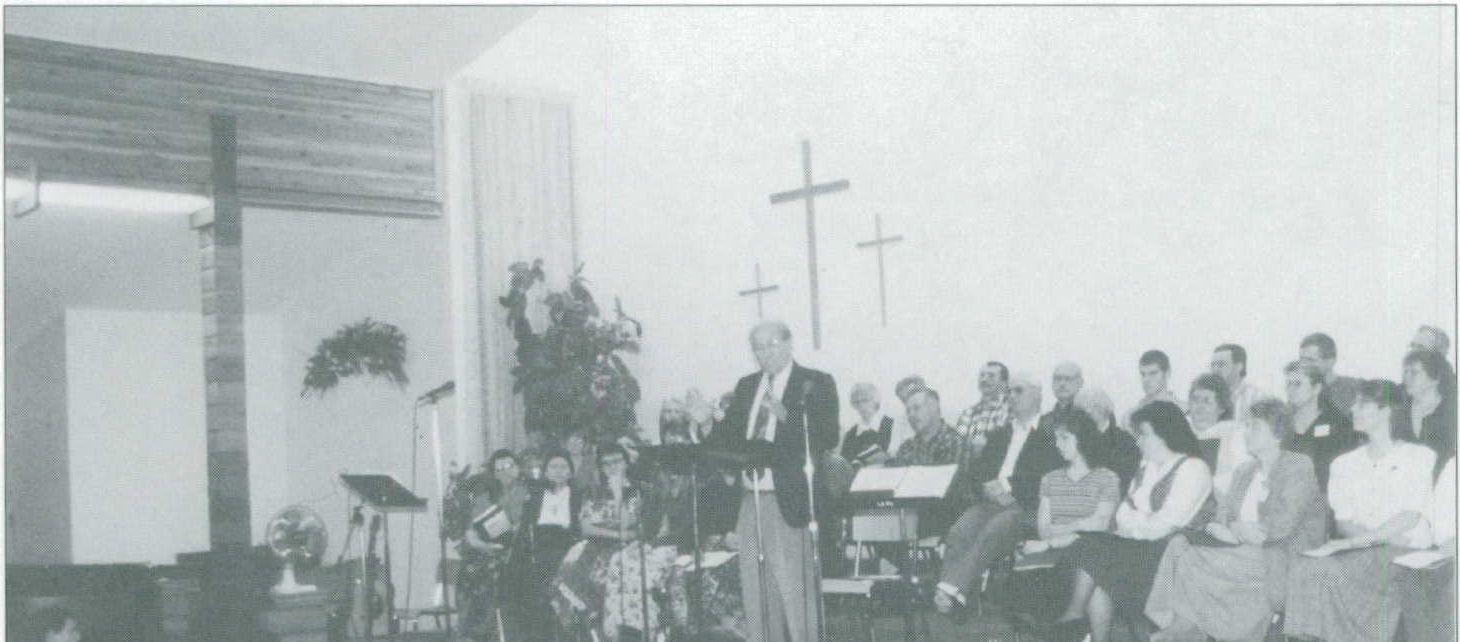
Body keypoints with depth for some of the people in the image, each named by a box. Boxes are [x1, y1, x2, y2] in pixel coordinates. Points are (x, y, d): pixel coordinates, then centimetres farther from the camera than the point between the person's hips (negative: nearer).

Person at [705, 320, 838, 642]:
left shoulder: (815, 384, -1)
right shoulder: (746, 386, 18)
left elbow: (827, 439, -12)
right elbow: (728, 438, 14)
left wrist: (785, 416, -22)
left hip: (788, 503, -6)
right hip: (749, 501, 6)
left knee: (795, 589, -8)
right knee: (754, 591, 9)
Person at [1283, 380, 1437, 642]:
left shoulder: (1418, 457, 7)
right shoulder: (1345, 463, 19)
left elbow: (1409, 518, -7)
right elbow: (1344, 523, 8)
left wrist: (1350, 543, -17)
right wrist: (1381, 537, -14)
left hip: (1407, 552, -4)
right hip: (1359, 552, 4)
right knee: (1305, 568, -28)